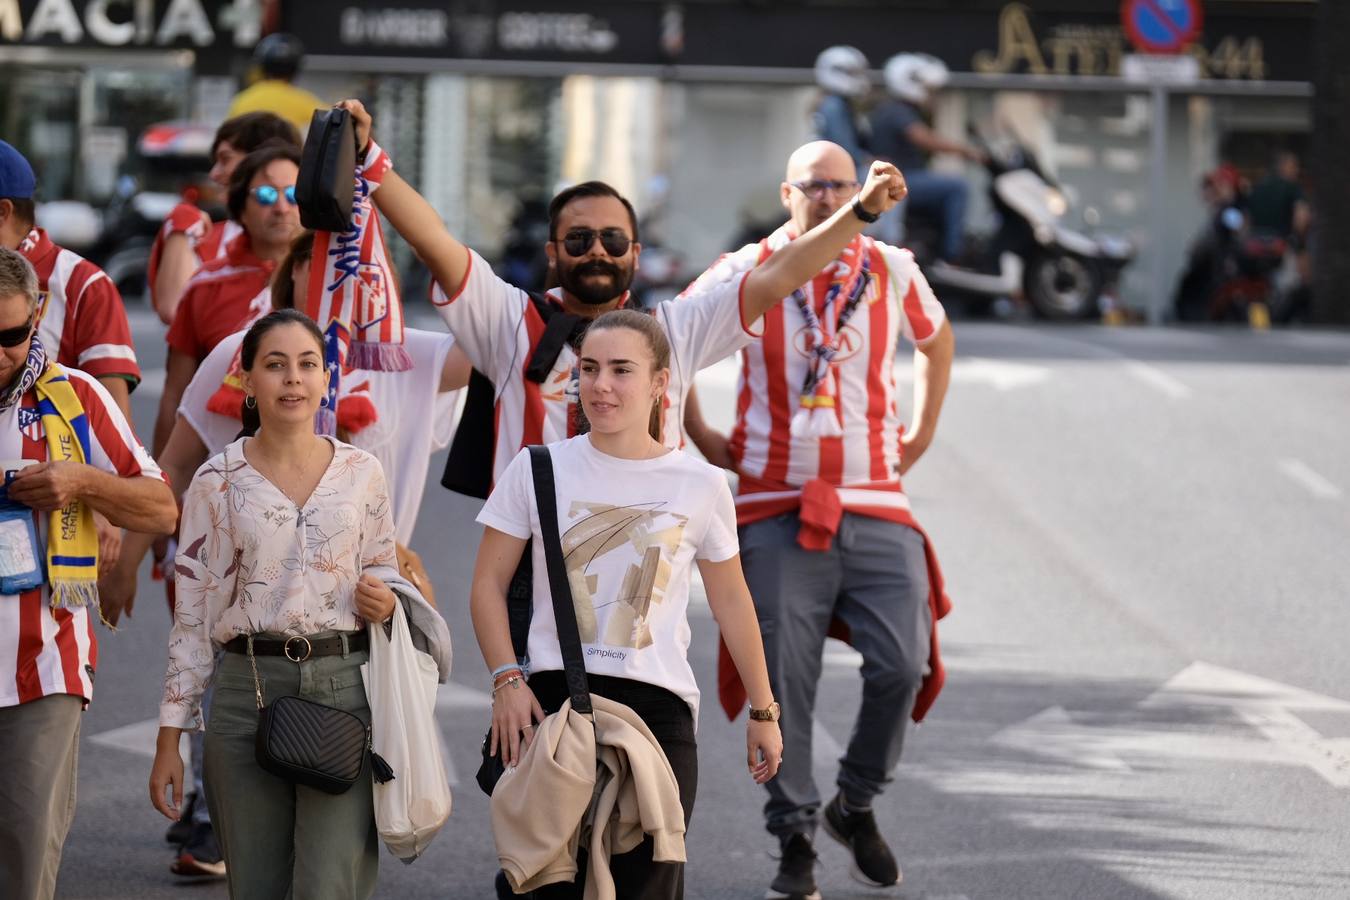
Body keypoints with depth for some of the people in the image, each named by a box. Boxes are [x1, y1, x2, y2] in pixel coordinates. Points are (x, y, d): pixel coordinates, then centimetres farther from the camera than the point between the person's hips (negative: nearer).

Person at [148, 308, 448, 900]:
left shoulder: (361, 474, 6)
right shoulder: (218, 483, 3)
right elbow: (192, 617, 5)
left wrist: (384, 601, -6)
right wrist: (169, 739, 2)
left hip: (345, 687, 0)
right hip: (247, 690, 0)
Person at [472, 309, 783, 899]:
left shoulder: (698, 485, 4)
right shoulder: (538, 469, 4)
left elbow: (730, 601, 14)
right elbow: (489, 585, 7)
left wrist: (763, 711, 16)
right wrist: (507, 680, -7)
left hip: (658, 703, 0)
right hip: (553, 697, 0)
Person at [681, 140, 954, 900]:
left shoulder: (893, 273, 6)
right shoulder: (747, 275, -1)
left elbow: (936, 339, 27)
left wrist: (923, 432, 20)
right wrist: (699, 436, 7)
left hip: (877, 508, 2)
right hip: (777, 512, -2)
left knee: (902, 662, -9)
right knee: (785, 680, -3)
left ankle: (856, 805, 14)